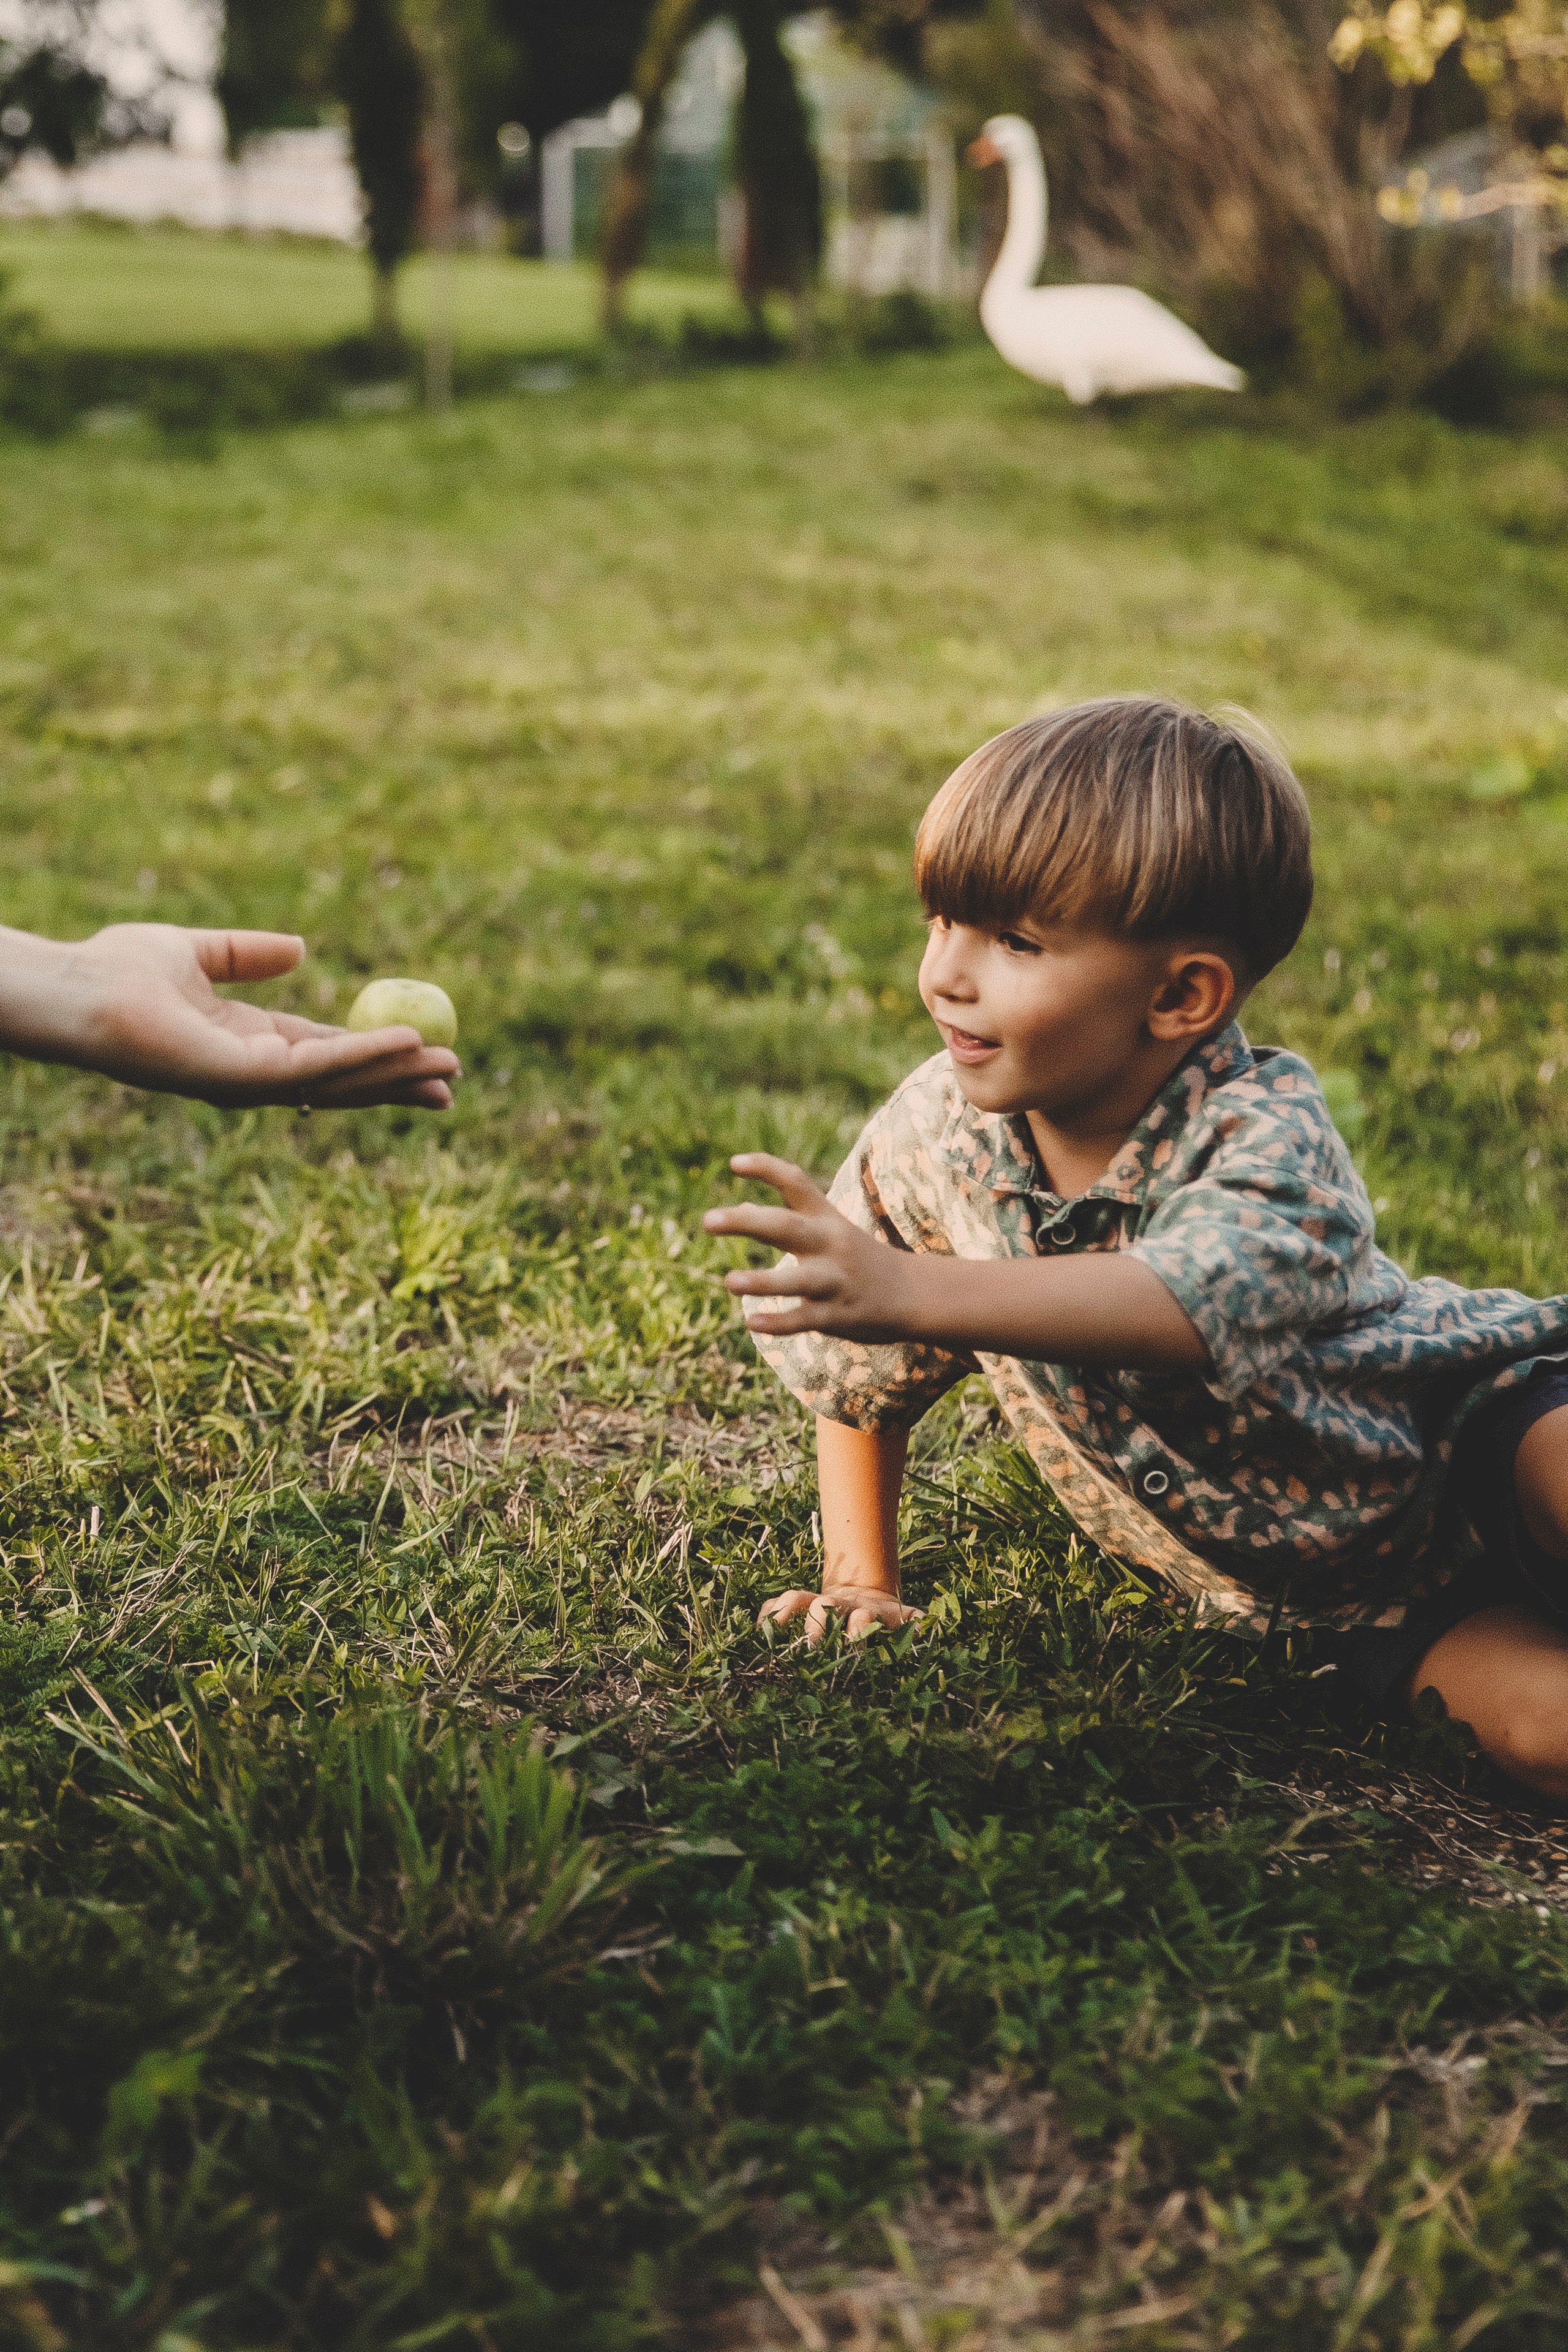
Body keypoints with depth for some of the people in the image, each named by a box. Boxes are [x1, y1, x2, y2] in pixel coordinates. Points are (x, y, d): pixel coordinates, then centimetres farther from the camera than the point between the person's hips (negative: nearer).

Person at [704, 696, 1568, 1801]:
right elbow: (857, 1367, 3)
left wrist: (914, 1291, -65)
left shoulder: (1267, 1134, -31)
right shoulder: (935, 1133, -15)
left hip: (1472, 1422, -3)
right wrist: (860, 1579, -2)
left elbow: (1189, 1309, -53)